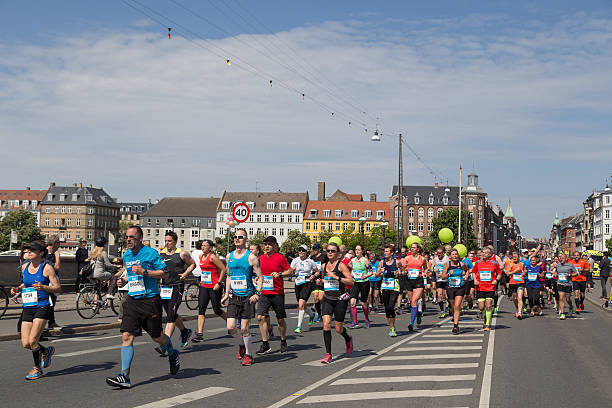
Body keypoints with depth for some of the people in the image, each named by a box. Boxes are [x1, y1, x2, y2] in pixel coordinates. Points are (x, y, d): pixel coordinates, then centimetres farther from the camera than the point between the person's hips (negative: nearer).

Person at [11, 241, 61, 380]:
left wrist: (43, 287, -23)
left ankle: (37, 369, 10)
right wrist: (18, 289, 8)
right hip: (27, 308, 6)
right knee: (25, 344, 0)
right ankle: (46, 351, 30)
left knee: (32, 341, -12)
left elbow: (58, 288, -6)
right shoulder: (25, 267, 11)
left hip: (42, 307, -6)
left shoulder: (47, 268, -6)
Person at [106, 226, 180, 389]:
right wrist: (125, 280, 10)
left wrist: (144, 272, -20)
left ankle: (173, 354, 40)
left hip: (150, 300, -5)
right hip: (132, 300, 5)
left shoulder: (150, 253, -9)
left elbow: (165, 273, -10)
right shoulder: (126, 255, 12)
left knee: (156, 337, 7)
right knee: (126, 336, -8)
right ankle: (124, 376, -9)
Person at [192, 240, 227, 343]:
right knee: (201, 310, -4)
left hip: (214, 287, -7)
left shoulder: (213, 257, -14)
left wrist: (219, 283, -16)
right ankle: (199, 334, -7)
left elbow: (223, 269, -14)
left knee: (217, 310, 4)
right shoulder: (201, 257, 8)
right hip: (204, 286, 7)